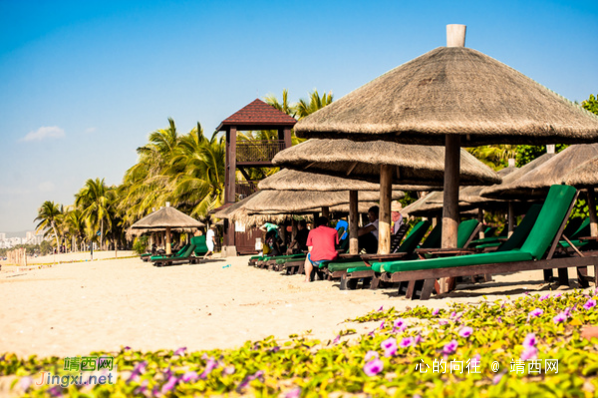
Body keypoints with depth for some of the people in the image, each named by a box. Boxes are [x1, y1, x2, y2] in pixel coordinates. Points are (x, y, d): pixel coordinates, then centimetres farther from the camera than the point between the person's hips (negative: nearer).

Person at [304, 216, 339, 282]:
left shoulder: (312, 232, 12)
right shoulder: (334, 231, 12)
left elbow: (310, 249, 14)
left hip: (317, 261, 0)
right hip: (332, 260, 1)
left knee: (309, 255, 34)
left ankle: (307, 279, 33)